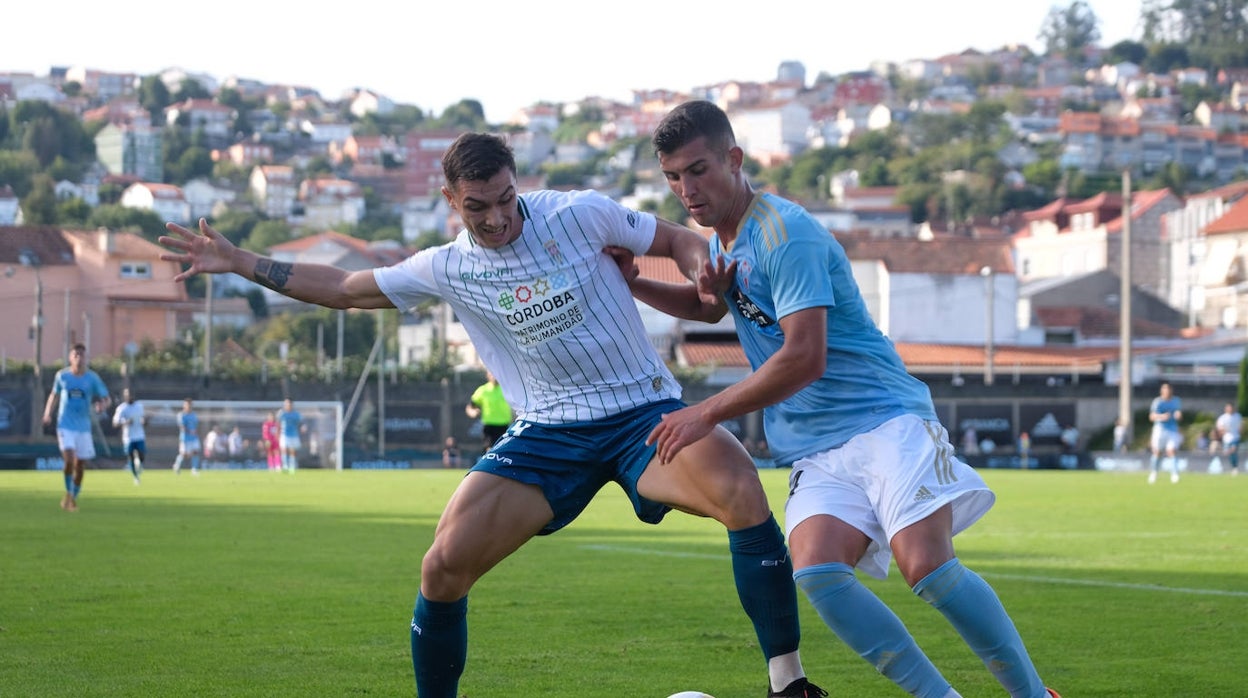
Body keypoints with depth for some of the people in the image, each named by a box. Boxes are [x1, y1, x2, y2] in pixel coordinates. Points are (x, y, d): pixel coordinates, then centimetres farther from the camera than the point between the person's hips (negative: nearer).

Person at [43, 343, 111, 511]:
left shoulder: (92, 378, -1)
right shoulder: (62, 375, 1)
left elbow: (107, 399, 1)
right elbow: (54, 394, 17)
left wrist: (102, 405, -22)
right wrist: (48, 412, 3)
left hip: (84, 426, 1)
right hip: (65, 425, -1)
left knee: (80, 465, 5)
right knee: (69, 459, -19)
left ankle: (74, 498, 25)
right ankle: (68, 492, 3)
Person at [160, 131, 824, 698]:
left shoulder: (579, 213, -4)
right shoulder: (445, 268, 4)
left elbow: (677, 241, 7)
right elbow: (345, 288, 16)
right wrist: (240, 262, 14)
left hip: (644, 411, -3)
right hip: (548, 432, 3)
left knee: (741, 490, -32)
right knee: (443, 567, -12)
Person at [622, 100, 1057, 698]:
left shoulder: (784, 232, -13)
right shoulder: (724, 238, 16)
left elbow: (804, 357, -20)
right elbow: (702, 304, 40)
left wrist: (706, 414, -14)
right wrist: (631, 284, 20)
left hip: (885, 420, -7)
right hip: (815, 452, 7)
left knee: (927, 568, -25)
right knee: (815, 572, -22)